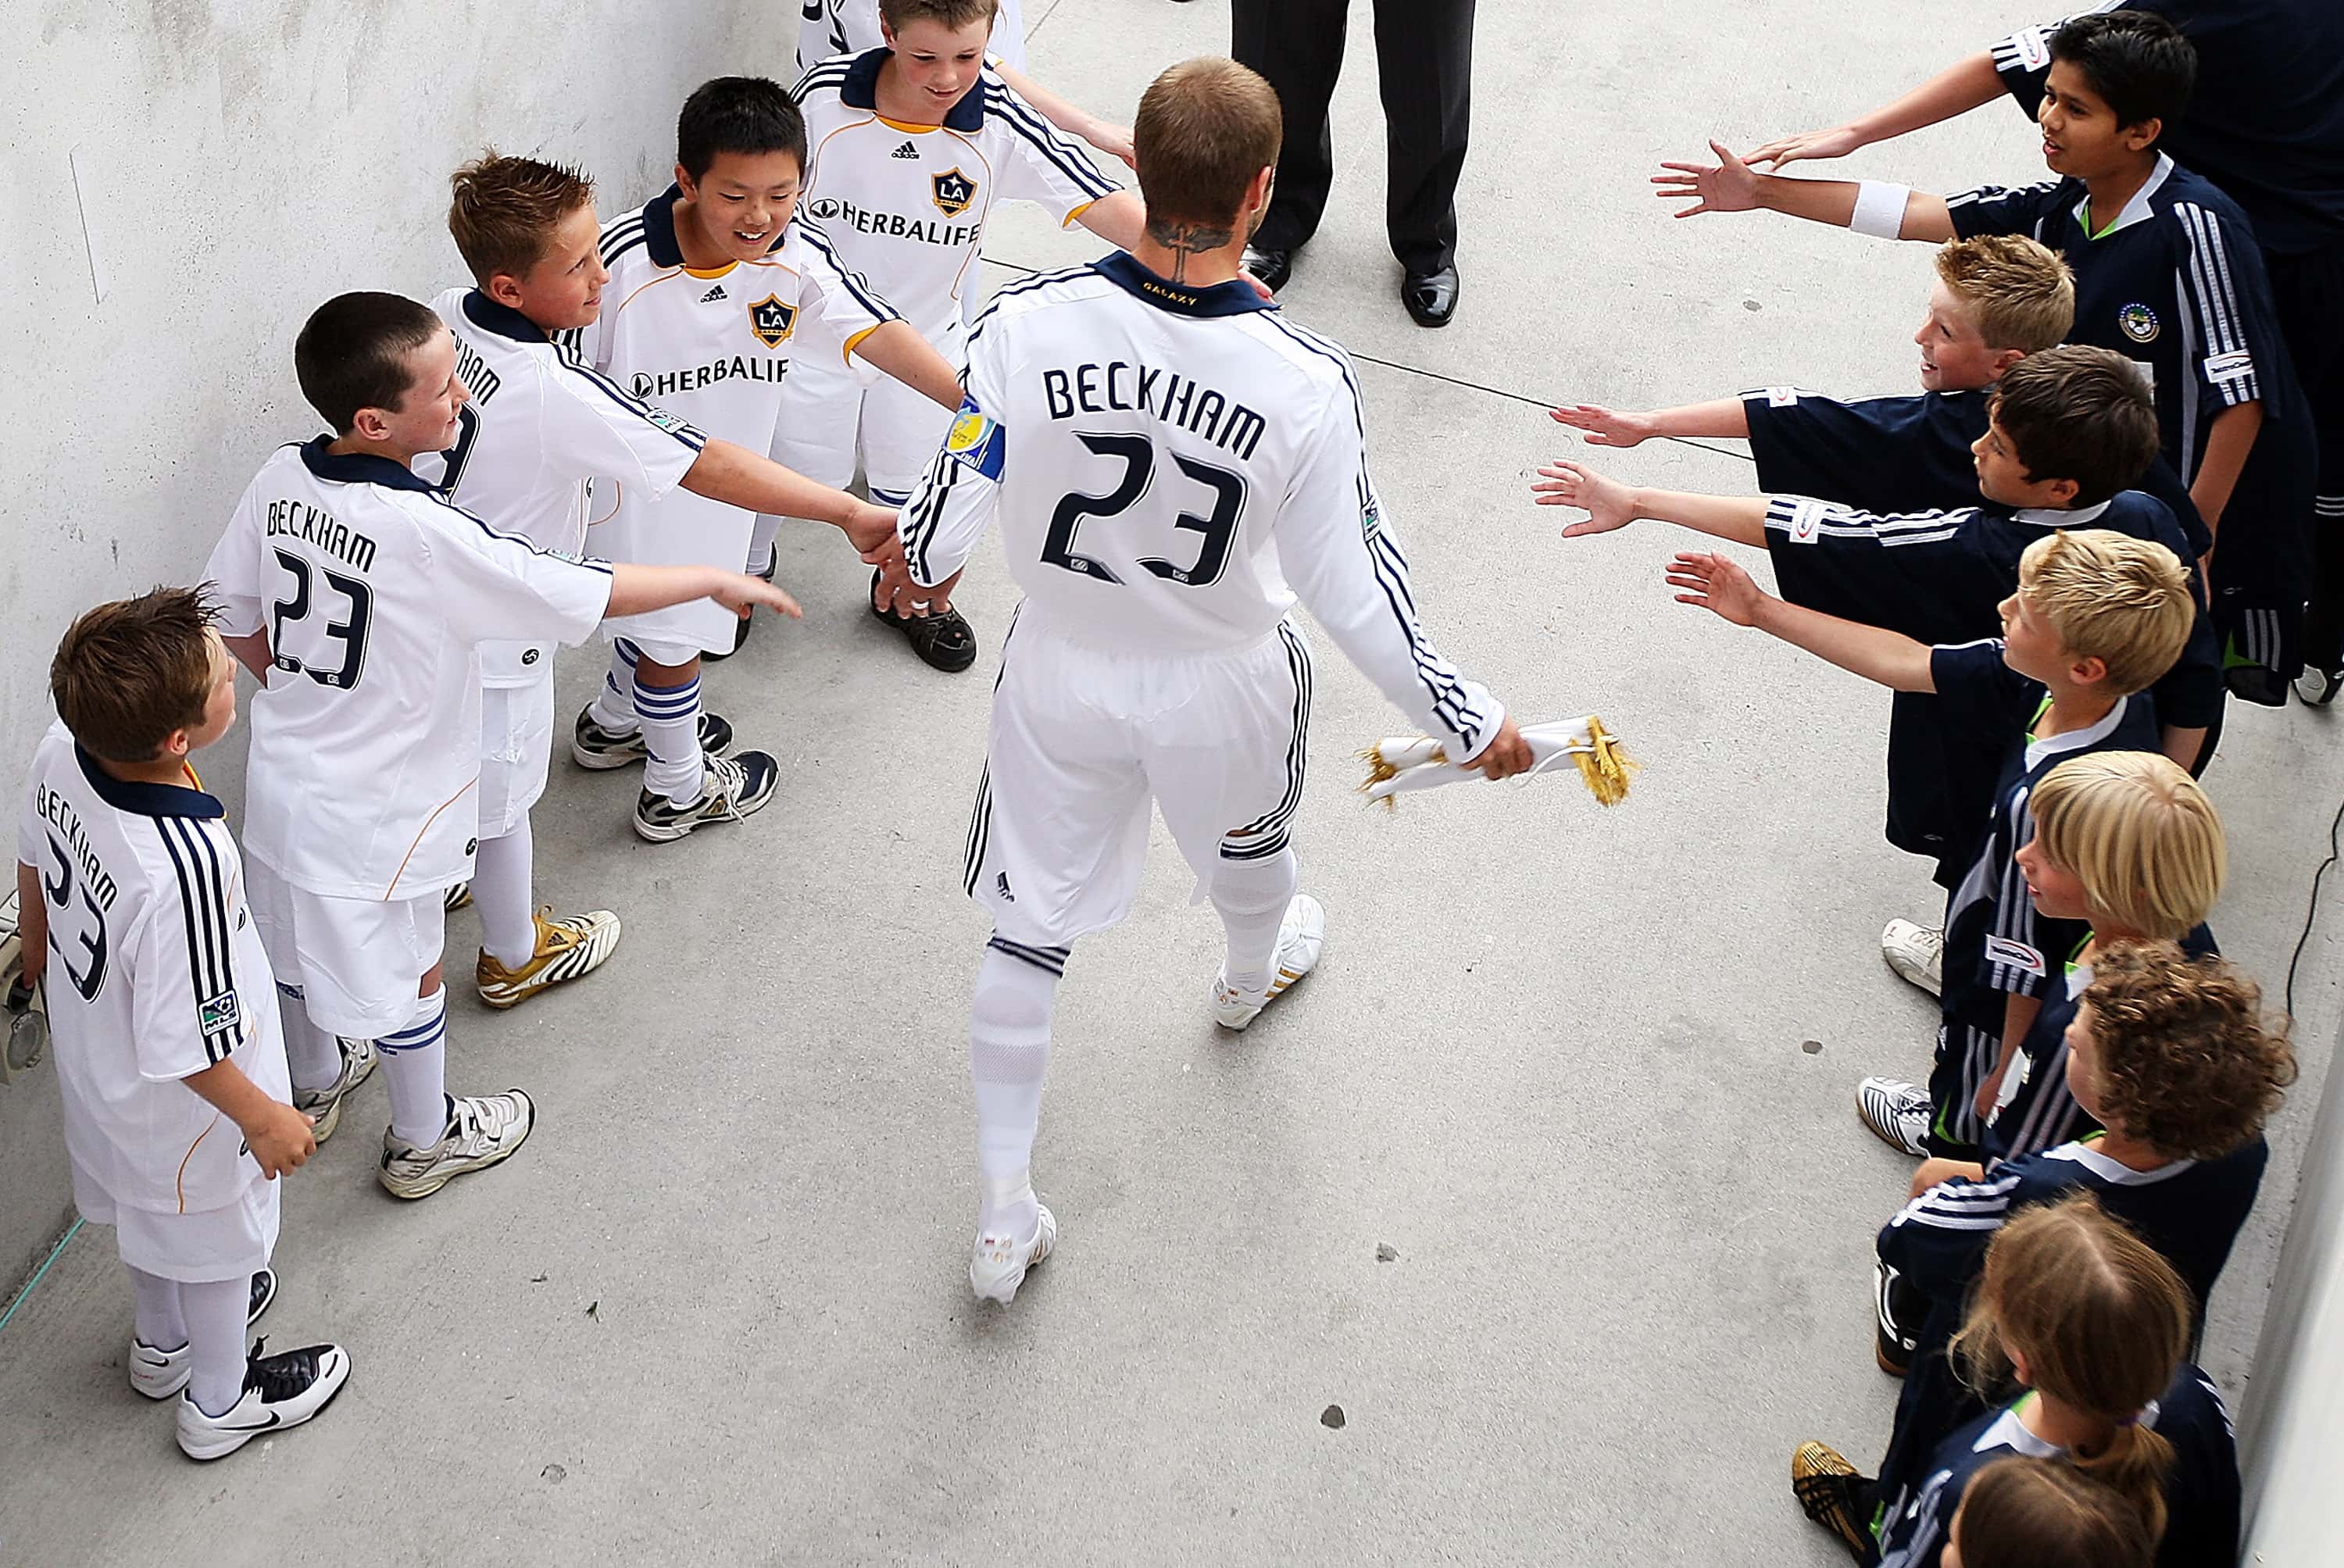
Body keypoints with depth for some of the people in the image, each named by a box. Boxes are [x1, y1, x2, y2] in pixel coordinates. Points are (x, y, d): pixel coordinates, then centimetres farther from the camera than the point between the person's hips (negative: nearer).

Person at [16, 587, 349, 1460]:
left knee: (145, 1207, 34)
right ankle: (220, 1401, 50)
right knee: (216, 1236, 23)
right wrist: (262, 1117, -13)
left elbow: (34, 867, 0)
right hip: (181, 1104, -7)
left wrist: (40, 951, 21)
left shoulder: (61, 756, -24)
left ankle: (162, 1341, 62)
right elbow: (185, 1044, -31)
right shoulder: (183, 871, -45)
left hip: (93, 1052, 7)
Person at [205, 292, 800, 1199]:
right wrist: (716, 582, -14)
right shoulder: (424, 533, -32)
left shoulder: (280, 480, -11)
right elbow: (585, 596, -27)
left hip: (286, 772, 7)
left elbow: (233, 619, 1)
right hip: (379, 806, -7)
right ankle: (425, 1140, 38)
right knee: (405, 967, 16)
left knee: (304, 934, 29)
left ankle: (307, 1087, 54)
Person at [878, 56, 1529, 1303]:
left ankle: (1003, 1216, 27)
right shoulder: (1305, 383, -29)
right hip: (1222, 691, 0)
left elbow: (959, 498, -14)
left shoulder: (1026, 324, -26)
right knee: (1248, 845, 34)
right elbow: (1350, 592, -21)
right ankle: (1254, 975, 69)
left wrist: (915, 566, 12)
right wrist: (1465, 719, -5)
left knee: (1028, 934, 17)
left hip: (1063, 674, 1)